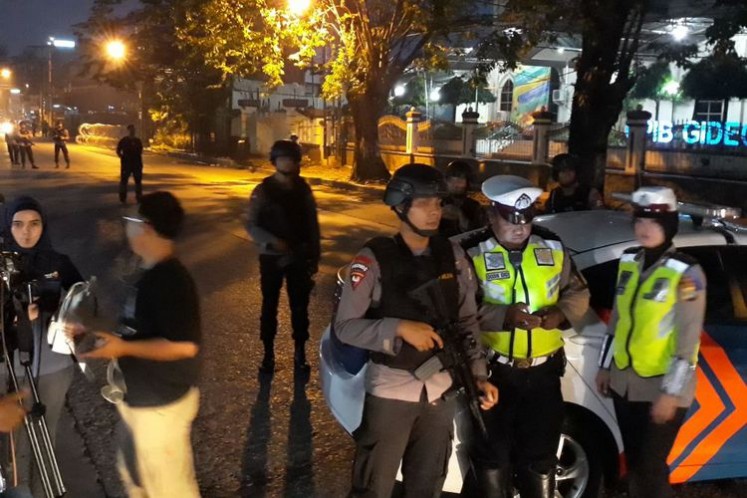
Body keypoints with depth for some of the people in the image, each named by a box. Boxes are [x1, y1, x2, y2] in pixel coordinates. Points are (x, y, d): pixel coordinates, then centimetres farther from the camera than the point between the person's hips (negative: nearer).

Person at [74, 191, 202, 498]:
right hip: (139, 398, 10)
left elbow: (184, 345, -29)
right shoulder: (152, 274, 5)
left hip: (161, 405, -10)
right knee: (134, 471, 27)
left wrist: (122, 347, -26)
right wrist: (100, 331, 8)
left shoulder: (171, 280, -26)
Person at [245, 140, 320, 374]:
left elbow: (312, 223, 6)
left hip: (300, 257, 2)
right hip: (272, 258, -2)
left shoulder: (303, 188, 2)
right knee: (270, 306, 7)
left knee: (300, 306, 7)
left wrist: (315, 255, 5)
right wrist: (272, 242, -22)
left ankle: (300, 352, 20)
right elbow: (251, 224, -8)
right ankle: (268, 353, 20)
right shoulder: (263, 190, -7)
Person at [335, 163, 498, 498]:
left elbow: (468, 321, 5)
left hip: (441, 390, 4)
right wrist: (399, 328, -25)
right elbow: (345, 326, -13)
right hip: (390, 389, -4)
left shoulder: (453, 255, 1)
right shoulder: (374, 259, -13)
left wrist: (479, 375, -5)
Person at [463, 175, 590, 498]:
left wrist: (561, 313, -10)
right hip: (493, 371, -3)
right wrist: (504, 316, -31)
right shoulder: (472, 253, -11)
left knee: (540, 455, 15)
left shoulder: (552, 247, 3)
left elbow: (578, 292, 10)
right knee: (493, 452, 13)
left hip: (544, 370, 3)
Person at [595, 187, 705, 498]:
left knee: (651, 467, 0)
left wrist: (671, 392, -17)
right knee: (633, 461, 17)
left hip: (661, 387, -6)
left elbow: (688, 342, -15)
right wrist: (605, 367, 15)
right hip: (625, 382, 6)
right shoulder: (629, 262, 4)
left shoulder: (686, 273, -14)